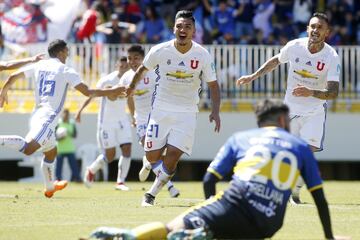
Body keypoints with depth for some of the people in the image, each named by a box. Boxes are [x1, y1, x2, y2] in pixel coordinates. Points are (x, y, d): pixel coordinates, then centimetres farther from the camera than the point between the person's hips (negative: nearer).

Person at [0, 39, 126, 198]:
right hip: (48, 117, -8)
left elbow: (14, 76, 19)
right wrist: (111, 92, 4)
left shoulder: (38, 66, 15)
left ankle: (50, 187, 38)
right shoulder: (65, 70, -2)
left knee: (51, 151, 27)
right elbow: (87, 92, -6)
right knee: (28, 148, -25)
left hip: (37, 114, 8)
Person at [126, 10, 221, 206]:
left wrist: (215, 111, -14)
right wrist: (132, 85, 26)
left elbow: (213, 85, 0)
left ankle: (151, 194, 2)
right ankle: (165, 180, 29)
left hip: (186, 112, -1)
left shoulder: (202, 56, -10)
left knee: (173, 155, -13)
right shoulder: (160, 51, -10)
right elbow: (143, 68, 11)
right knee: (152, 155, -3)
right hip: (161, 109, 1)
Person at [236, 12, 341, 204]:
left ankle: (296, 191, 4)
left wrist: (311, 92, -39)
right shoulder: (294, 46, -10)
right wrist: (253, 76, 11)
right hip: (291, 108, 1)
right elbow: (276, 61, 13)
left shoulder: (331, 57, -16)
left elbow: (333, 92, -22)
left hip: (315, 111, -1)